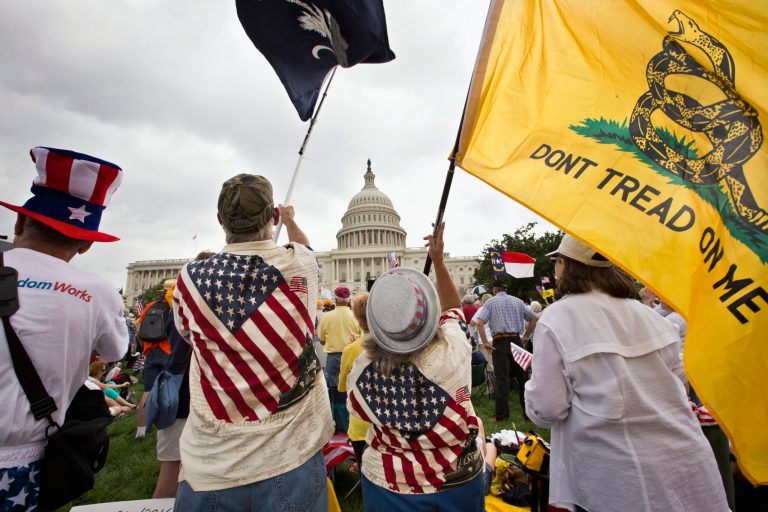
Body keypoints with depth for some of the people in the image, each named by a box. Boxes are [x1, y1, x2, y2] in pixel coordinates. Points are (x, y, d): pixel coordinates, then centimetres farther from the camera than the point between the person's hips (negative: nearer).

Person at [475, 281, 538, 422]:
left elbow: (480, 323, -12)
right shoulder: (517, 301, 11)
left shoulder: (490, 302, 1)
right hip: (516, 341, 3)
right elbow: (534, 318, 11)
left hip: (500, 342, -3)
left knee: (502, 379, -1)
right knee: (522, 377, 13)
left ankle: (502, 415, 3)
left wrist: (485, 343, -9)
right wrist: (526, 337, 14)